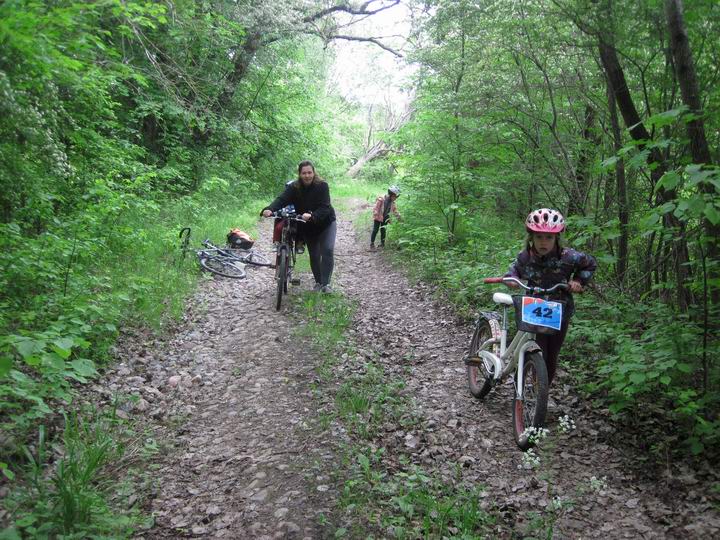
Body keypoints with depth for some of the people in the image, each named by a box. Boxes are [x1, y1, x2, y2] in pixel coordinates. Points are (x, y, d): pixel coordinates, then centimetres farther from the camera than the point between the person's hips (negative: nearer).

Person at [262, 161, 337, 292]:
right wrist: (269, 209, -51)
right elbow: (281, 199, -31)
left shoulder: (322, 185, -22)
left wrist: (312, 216, -51)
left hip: (326, 223, -3)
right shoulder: (293, 187, -16)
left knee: (327, 250, -20)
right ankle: (318, 282, 31)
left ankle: (325, 284, -14)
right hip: (308, 227, 3)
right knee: (313, 255, 11)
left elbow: (324, 207, -31)